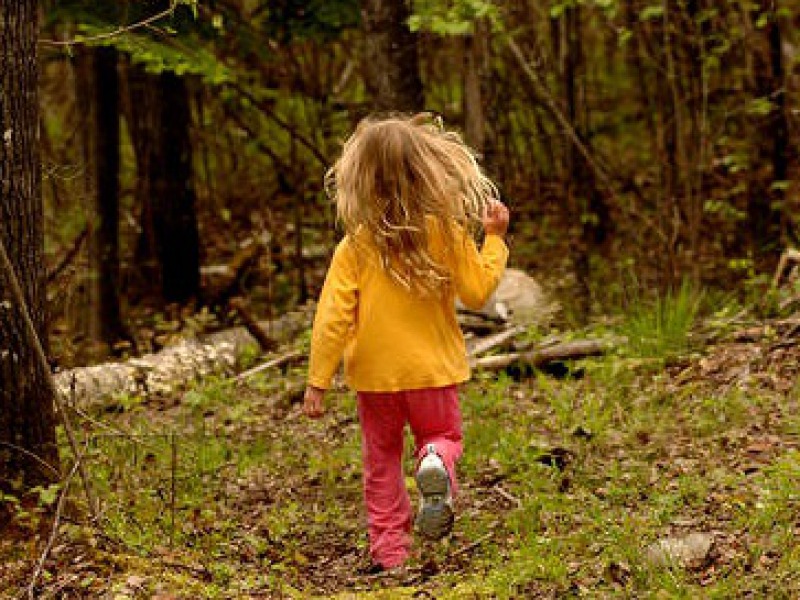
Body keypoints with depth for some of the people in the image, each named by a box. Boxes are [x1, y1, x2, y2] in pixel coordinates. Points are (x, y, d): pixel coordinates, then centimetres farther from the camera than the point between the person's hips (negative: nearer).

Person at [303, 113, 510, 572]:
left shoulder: (356, 246, -11)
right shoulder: (447, 233, -11)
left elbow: (333, 316, -12)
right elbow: (477, 292, -2)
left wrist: (318, 380, -6)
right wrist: (495, 239, 10)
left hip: (375, 374, 0)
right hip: (432, 368, 0)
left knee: (382, 460, 16)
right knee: (443, 434, 19)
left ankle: (389, 549, 12)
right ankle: (436, 464, -17)